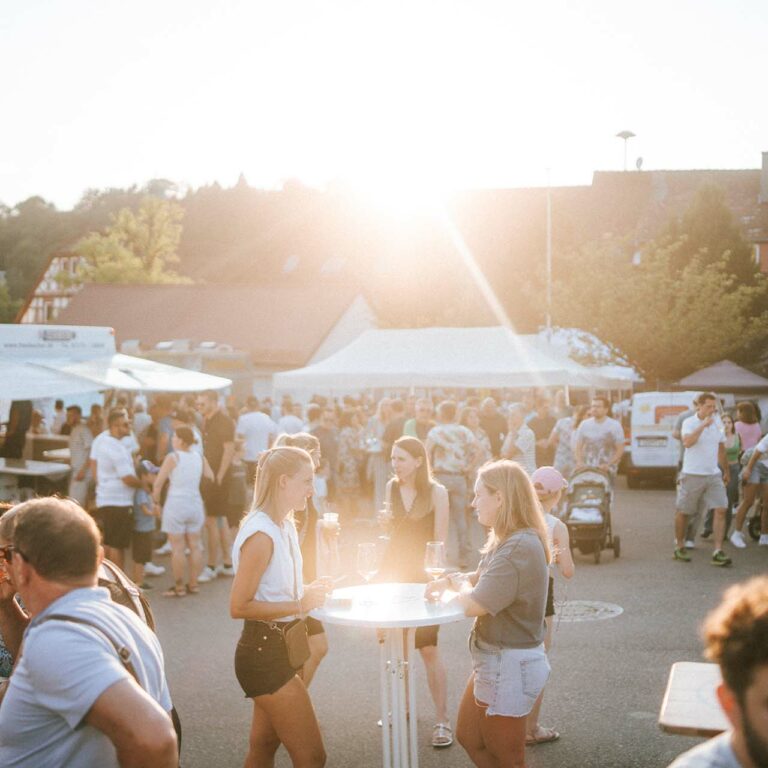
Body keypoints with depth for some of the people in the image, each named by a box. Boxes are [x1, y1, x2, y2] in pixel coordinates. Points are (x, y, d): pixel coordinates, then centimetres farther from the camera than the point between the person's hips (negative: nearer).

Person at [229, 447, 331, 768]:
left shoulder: (285, 527, 8)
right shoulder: (261, 534, -21)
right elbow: (239, 607, -21)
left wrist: (308, 593, 6)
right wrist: (299, 604, -22)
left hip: (277, 648, 10)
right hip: (263, 652, -10)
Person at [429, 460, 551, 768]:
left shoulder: (519, 548, -27)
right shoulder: (507, 541, 7)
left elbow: (474, 605, -28)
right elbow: (483, 579, 17)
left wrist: (460, 582, -6)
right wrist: (450, 580, -2)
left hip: (509, 665, -10)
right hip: (495, 659, 10)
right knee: (468, 736, 23)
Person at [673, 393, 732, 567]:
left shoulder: (716, 424, 10)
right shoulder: (689, 423, -7)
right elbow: (687, 442, -26)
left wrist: (726, 471, 26)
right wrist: (703, 425, -28)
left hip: (713, 475, 4)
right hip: (692, 475, -4)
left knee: (720, 510, -9)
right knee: (683, 512, 5)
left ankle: (718, 552, -11)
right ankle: (679, 547, 23)